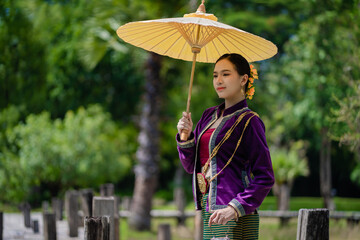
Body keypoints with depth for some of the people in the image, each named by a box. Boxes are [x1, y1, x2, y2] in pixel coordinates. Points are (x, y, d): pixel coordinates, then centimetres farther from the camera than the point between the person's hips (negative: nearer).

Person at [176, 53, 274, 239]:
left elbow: (265, 179, -10)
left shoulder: (249, 121, -6)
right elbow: (191, 166, 17)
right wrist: (185, 136, 0)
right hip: (209, 213, 7)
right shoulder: (209, 116, 15)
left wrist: (234, 208, -20)